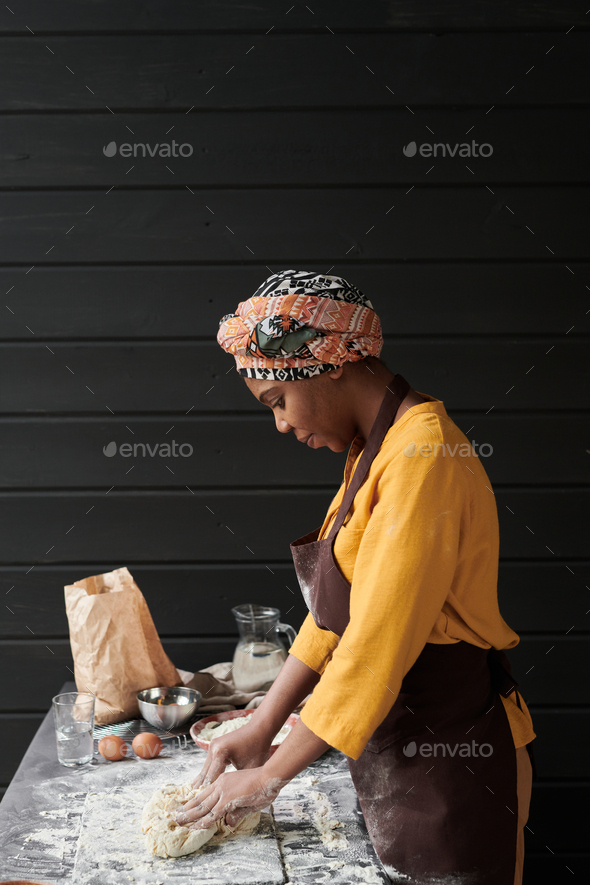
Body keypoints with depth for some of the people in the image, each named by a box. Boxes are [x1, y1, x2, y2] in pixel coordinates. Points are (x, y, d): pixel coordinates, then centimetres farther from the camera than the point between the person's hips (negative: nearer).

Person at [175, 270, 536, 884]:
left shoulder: (423, 457, -22)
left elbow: (375, 646, -25)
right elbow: (334, 614, 10)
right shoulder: (372, 452, 9)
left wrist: (271, 775, -16)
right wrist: (260, 729, 6)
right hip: (398, 755, 8)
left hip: (451, 761, -8)